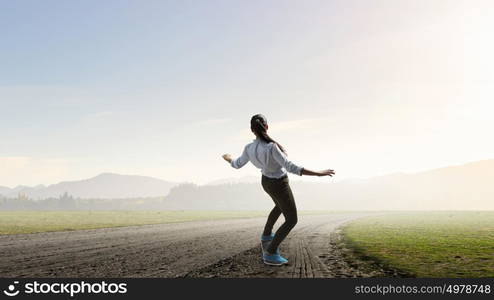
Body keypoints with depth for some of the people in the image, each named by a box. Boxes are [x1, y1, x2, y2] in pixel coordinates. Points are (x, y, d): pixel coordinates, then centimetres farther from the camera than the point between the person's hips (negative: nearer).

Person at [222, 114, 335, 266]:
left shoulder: (249, 148, -19)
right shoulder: (271, 147, -40)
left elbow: (238, 164, 0)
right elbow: (290, 167, -43)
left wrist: (228, 159, 23)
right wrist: (318, 173, -40)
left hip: (266, 181, 7)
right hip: (279, 186, -7)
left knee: (280, 206, 35)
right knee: (291, 220, 9)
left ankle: (266, 235, 49)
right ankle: (270, 253, 10)